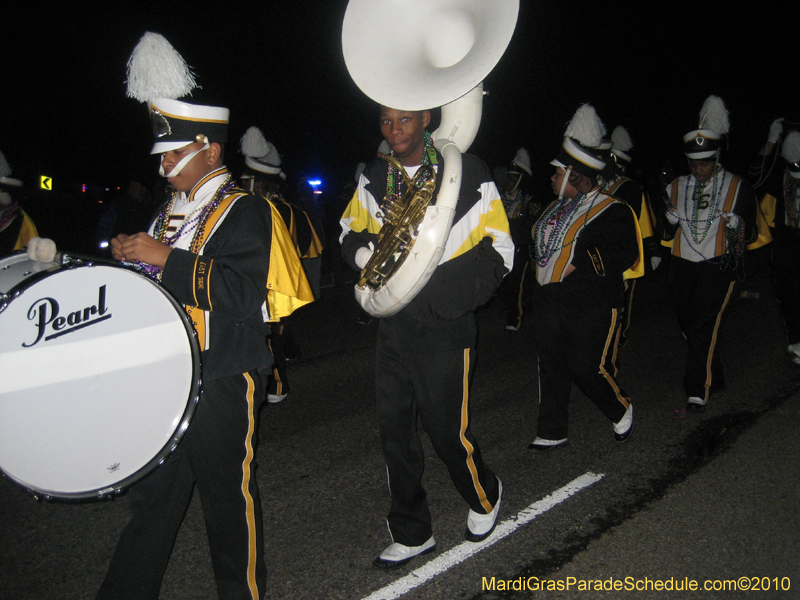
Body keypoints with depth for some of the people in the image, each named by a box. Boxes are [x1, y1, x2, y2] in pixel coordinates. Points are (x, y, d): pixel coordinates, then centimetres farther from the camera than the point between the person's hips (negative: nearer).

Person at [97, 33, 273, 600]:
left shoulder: (244, 210, -9)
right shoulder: (172, 210, 15)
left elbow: (241, 293, -23)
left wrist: (165, 257, -23)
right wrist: (131, 257, 6)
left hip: (223, 383, -7)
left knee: (229, 498, 7)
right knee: (153, 495, 16)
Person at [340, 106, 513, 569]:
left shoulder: (469, 175, -8)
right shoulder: (374, 178, 6)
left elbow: (500, 252, -7)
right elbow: (351, 232, 18)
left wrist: (443, 293, -20)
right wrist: (369, 257, -5)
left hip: (445, 329, -5)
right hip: (393, 328, 5)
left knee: (449, 431, 5)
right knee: (395, 430, 9)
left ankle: (486, 496, 39)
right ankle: (412, 534, 28)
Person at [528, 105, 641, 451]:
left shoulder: (611, 211, -9)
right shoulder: (556, 207, 15)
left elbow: (624, 255, -17)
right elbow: (537, 242, 27)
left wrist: (578, 263, -19)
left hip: (592, 308, -7)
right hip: (550, 302, 7)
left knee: (587, 368, -3)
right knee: (551, 367, 9)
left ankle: (621, 411, 27)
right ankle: (552, 432, 21)